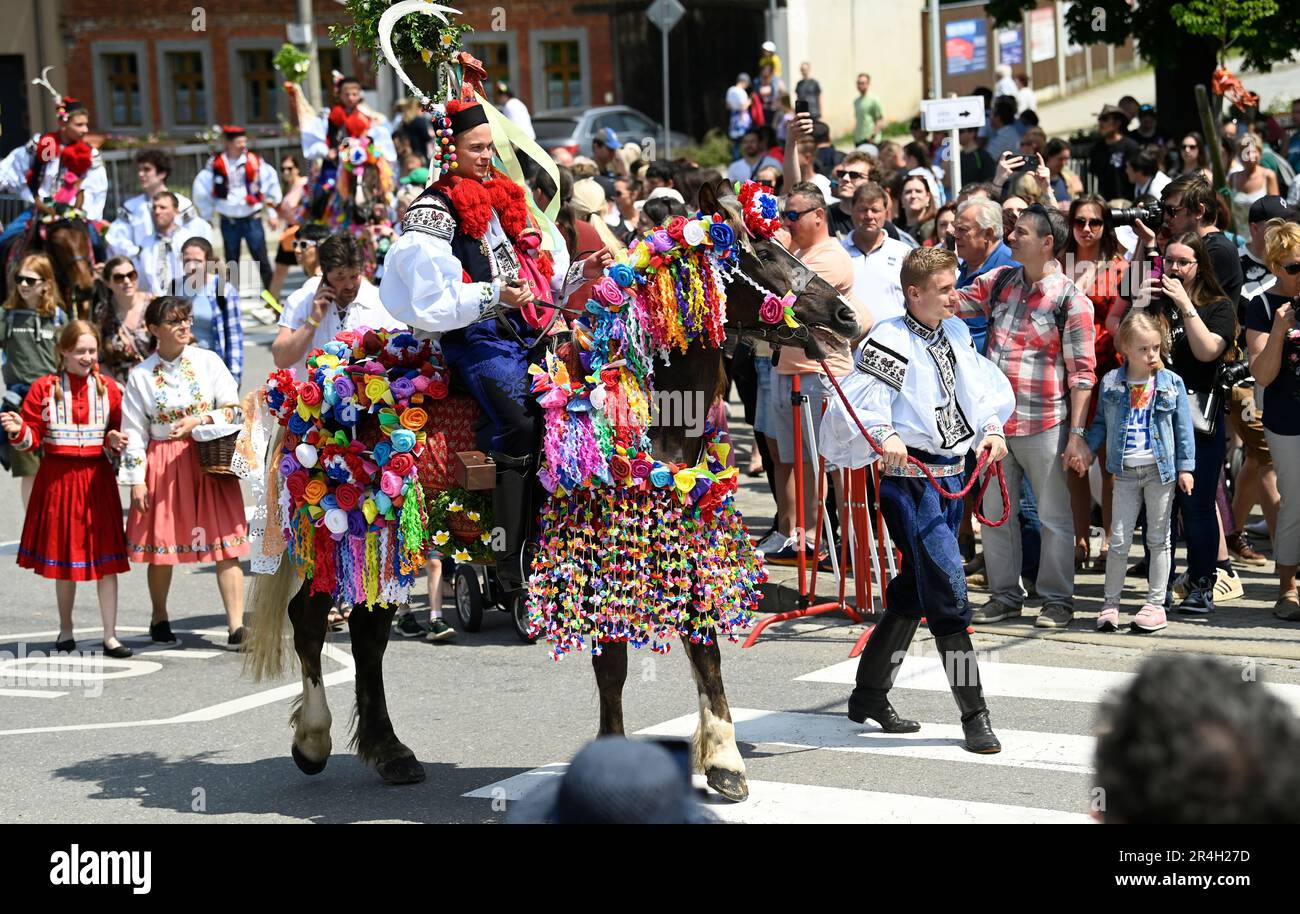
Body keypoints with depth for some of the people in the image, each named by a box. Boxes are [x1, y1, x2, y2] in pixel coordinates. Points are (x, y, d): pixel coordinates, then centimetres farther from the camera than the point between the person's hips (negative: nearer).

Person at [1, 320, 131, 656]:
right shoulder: (44, 388, 0)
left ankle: (110, 636, 1)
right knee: (64, 558, 10)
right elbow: (32, 439, -1)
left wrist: (115, 440, -13)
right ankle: (65, 631, 26)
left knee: (106, 557, -4)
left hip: (97, 478, 0)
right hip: (58, 478, 0)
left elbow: (119, 432, 9)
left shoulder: (108, 388, 4)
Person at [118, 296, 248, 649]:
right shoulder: (141, 375, 1)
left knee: (225, 544, -7)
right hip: (161, 467, 0)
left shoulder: (208, 361, 1)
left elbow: (234, 410, 0)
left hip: (209, 461, 0)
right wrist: (136, 481, -4)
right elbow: (135, 433, 1)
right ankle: (159, 618, 29)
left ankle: (236, 626, -8)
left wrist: (199, 420, -16)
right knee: (161, 545, 7)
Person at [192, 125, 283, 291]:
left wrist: (272, 212, 4)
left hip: (252, 219, -1)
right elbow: (201, 190, 6)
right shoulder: (216, 164, -4)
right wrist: (207, 217, 10)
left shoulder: (255, 162, -5)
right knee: (231, 262, 10)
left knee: (261, 259, -3)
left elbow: (271, 183, 3)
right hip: (229, 221, 1)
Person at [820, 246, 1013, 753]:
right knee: (949, 595, -11)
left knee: (913, 592, 16)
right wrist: (883, 435, -39)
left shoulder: (956, 335, 10)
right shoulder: (891, 340, -13)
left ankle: (870, 695, 29)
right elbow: (856, 398, -22)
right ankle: (974, 714, -5)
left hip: (951, 477, 8)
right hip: (910, 479, -8)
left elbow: (988, 384, 17)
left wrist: (993, 428, -1)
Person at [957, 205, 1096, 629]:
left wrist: (1077, 433, -14)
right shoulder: (999, 282, 8)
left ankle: (1057, 600, 14)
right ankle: (1004, 596, 23)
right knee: (995, 513, 12)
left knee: (1053, 517, 4)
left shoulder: (1071, 301, -9)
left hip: (1044, 427, -6)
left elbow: (1082, 372, -10)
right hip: (995, 422, 6)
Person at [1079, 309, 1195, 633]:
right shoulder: (1111, 384, 0)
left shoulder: (1171, 383, -1)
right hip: (1125, 472, 1)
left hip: (1161, 470, -1)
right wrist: (1088, 450, -1)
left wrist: (1185, 467, -1)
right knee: (1119, 540, 1)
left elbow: (1183, 427, 3)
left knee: (1158, 539, 6)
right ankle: (1110, 603, 11)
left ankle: (1156, 604, 13)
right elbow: (1101, 422, 12)